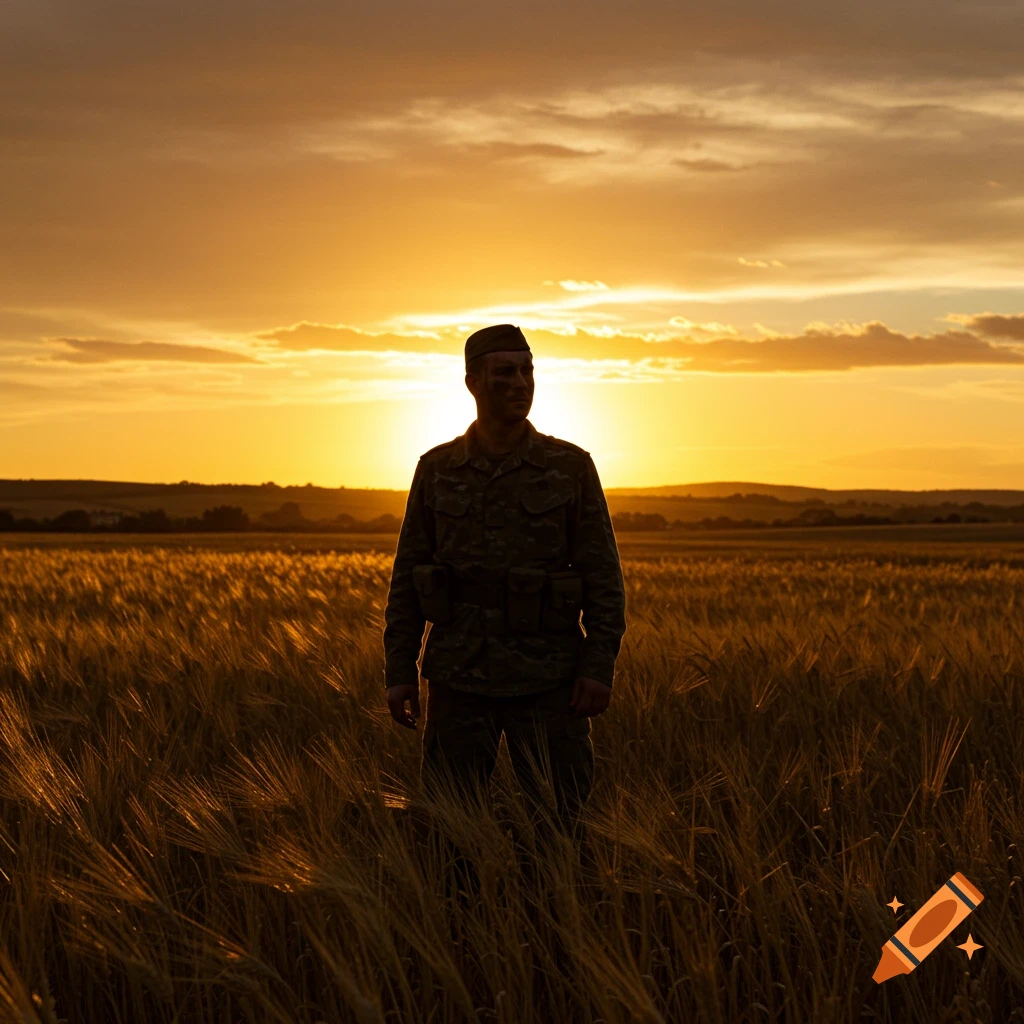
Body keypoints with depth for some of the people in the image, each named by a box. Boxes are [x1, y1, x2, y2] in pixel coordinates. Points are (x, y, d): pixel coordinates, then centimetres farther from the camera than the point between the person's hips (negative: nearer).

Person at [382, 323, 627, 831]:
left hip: (547, 676, -1)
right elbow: (407, 578, 7)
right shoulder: (436, 469, 4)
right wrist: (399, 671, 2)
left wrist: (599, 667, -9)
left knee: (557, 821, 1)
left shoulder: (571, 466, 0)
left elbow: (602, 575, -1)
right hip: (460, 674, 1)